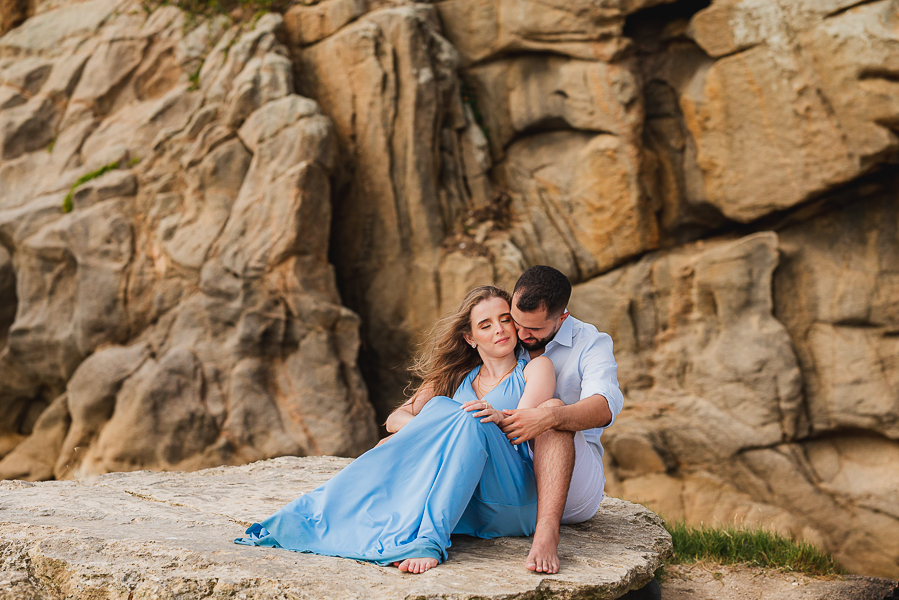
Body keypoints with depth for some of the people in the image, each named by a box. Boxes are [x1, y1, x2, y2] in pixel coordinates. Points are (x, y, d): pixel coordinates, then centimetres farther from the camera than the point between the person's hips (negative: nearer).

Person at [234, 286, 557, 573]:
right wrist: (427, 426, -12)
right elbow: (396, 418, 12)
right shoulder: (457, 377, 21)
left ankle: (429, 541, -43)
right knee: (442, 407, -21)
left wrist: (498, 416, -34)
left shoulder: (536, 368, 10)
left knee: (471, 419, -27)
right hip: (465, 507, 3)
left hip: (512, 503, -3)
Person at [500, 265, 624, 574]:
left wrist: (549, 416, -39)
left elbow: (605, 407, -20)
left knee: (554, 408, -31)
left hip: (573, 488, -2)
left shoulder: (591, 343, 0)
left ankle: (547, 532, -46)